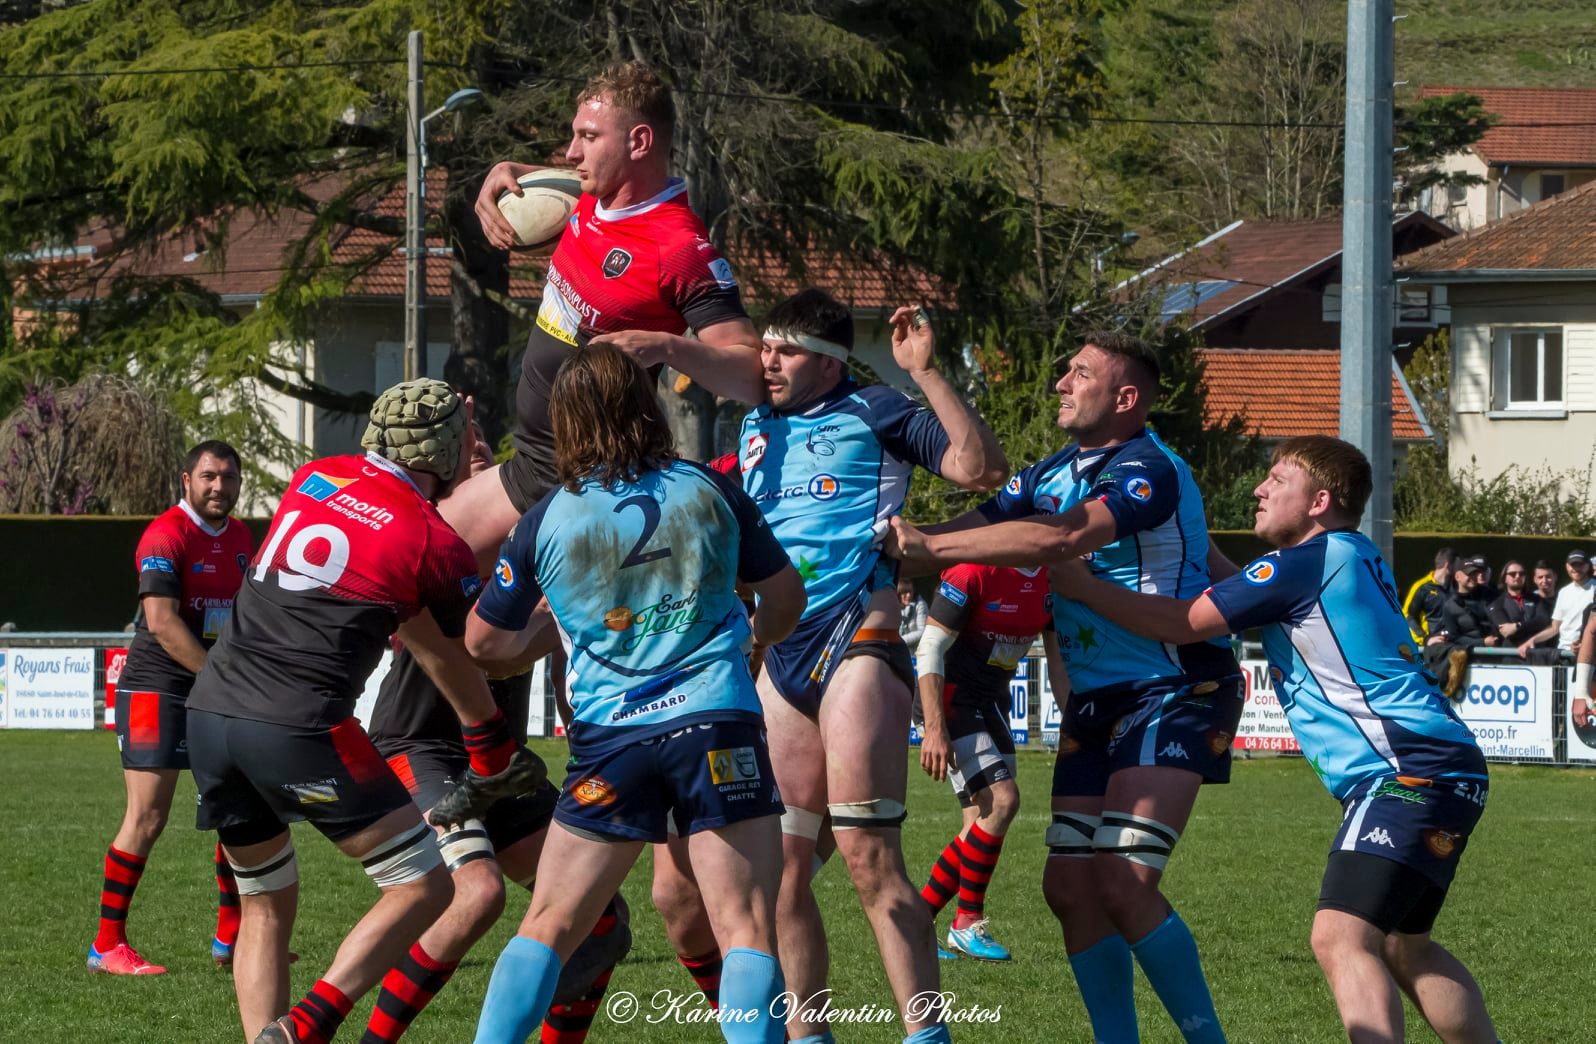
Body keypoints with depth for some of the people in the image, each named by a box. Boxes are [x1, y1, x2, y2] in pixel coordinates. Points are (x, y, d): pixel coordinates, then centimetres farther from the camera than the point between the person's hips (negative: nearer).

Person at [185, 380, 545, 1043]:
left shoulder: (313, 479, 14)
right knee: (423, 887, 2)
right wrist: (495, 760, 28)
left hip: (209, 711, 6)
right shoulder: (437, 546, 0)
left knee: (265, 904, 20)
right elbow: (457, 670, 13)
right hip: (299, 730, -6)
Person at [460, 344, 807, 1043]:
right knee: (747, 930, -4)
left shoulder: (546, 521, 3)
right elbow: (786, 597, 17)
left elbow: (484, 641, 14)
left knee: (548, 927, 11)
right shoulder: (710, 493, 5)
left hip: (610, 739, 1)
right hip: (720, 724, -1)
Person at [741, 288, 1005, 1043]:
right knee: (781, 867, 4)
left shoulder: (875, 415, 1)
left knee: (866, 853, -14)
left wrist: (925, 372, -16)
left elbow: (981, 468, -11)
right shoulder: (754, 430, 19)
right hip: (778, 655, 6)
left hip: (857, 641, -6)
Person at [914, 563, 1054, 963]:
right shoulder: (974, 570, -21)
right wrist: (934, 728, -25)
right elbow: (930, 648, -19)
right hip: (951, 698, -8)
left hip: (991, 701, 8)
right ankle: (967, 925, -8)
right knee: (1002, 799, -19)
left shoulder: (1053, 577, 1)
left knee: (984, 823, 3)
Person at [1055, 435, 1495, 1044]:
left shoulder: (1306, 562, -10)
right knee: (1404, 947, 21)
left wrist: (1079, 585, 0)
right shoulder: (1354, 559, 19)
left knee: (1341, 937, -20)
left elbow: (1184, 623, -8)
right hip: (1442, 771, 11)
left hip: (1411, 771, -11)